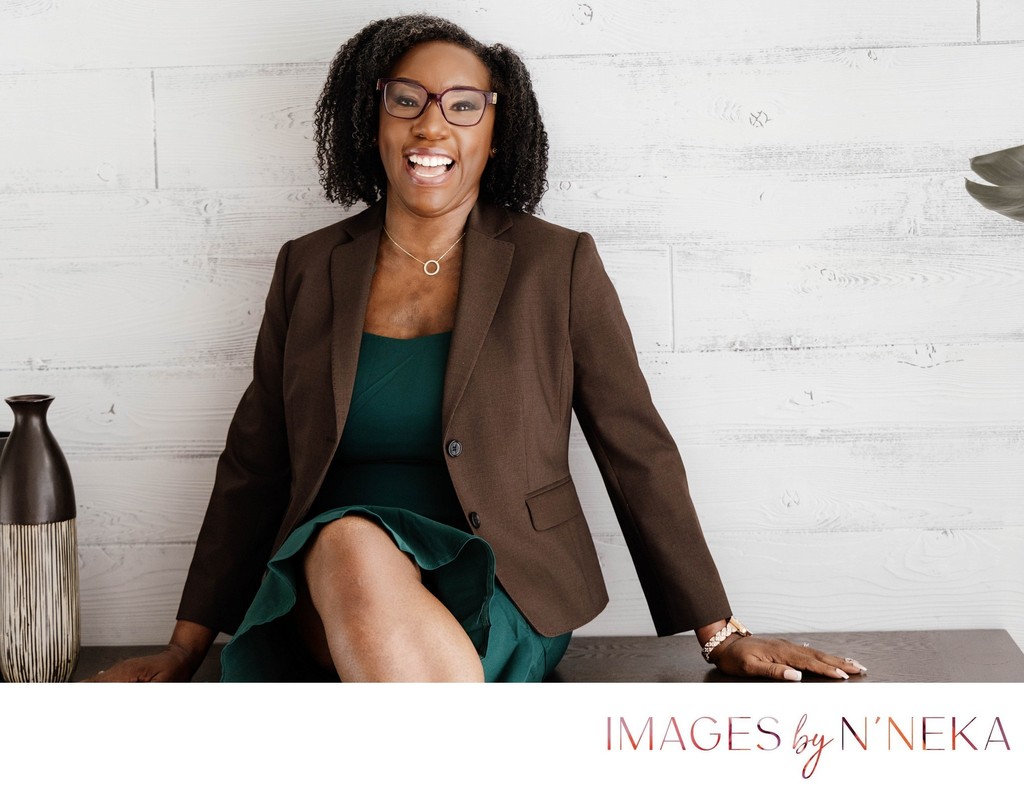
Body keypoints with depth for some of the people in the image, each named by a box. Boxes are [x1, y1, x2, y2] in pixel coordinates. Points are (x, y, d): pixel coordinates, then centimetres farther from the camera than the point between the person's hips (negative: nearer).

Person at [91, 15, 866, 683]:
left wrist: (720, 634, 4)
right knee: (350, 544, -34)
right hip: (331, 593, 3)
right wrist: (187, 646, 10)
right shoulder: (308, 270, 12)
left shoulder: (559, 265, 4)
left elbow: (638, 455, 5)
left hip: (495, 596, -2)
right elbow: (252, 466, 14)